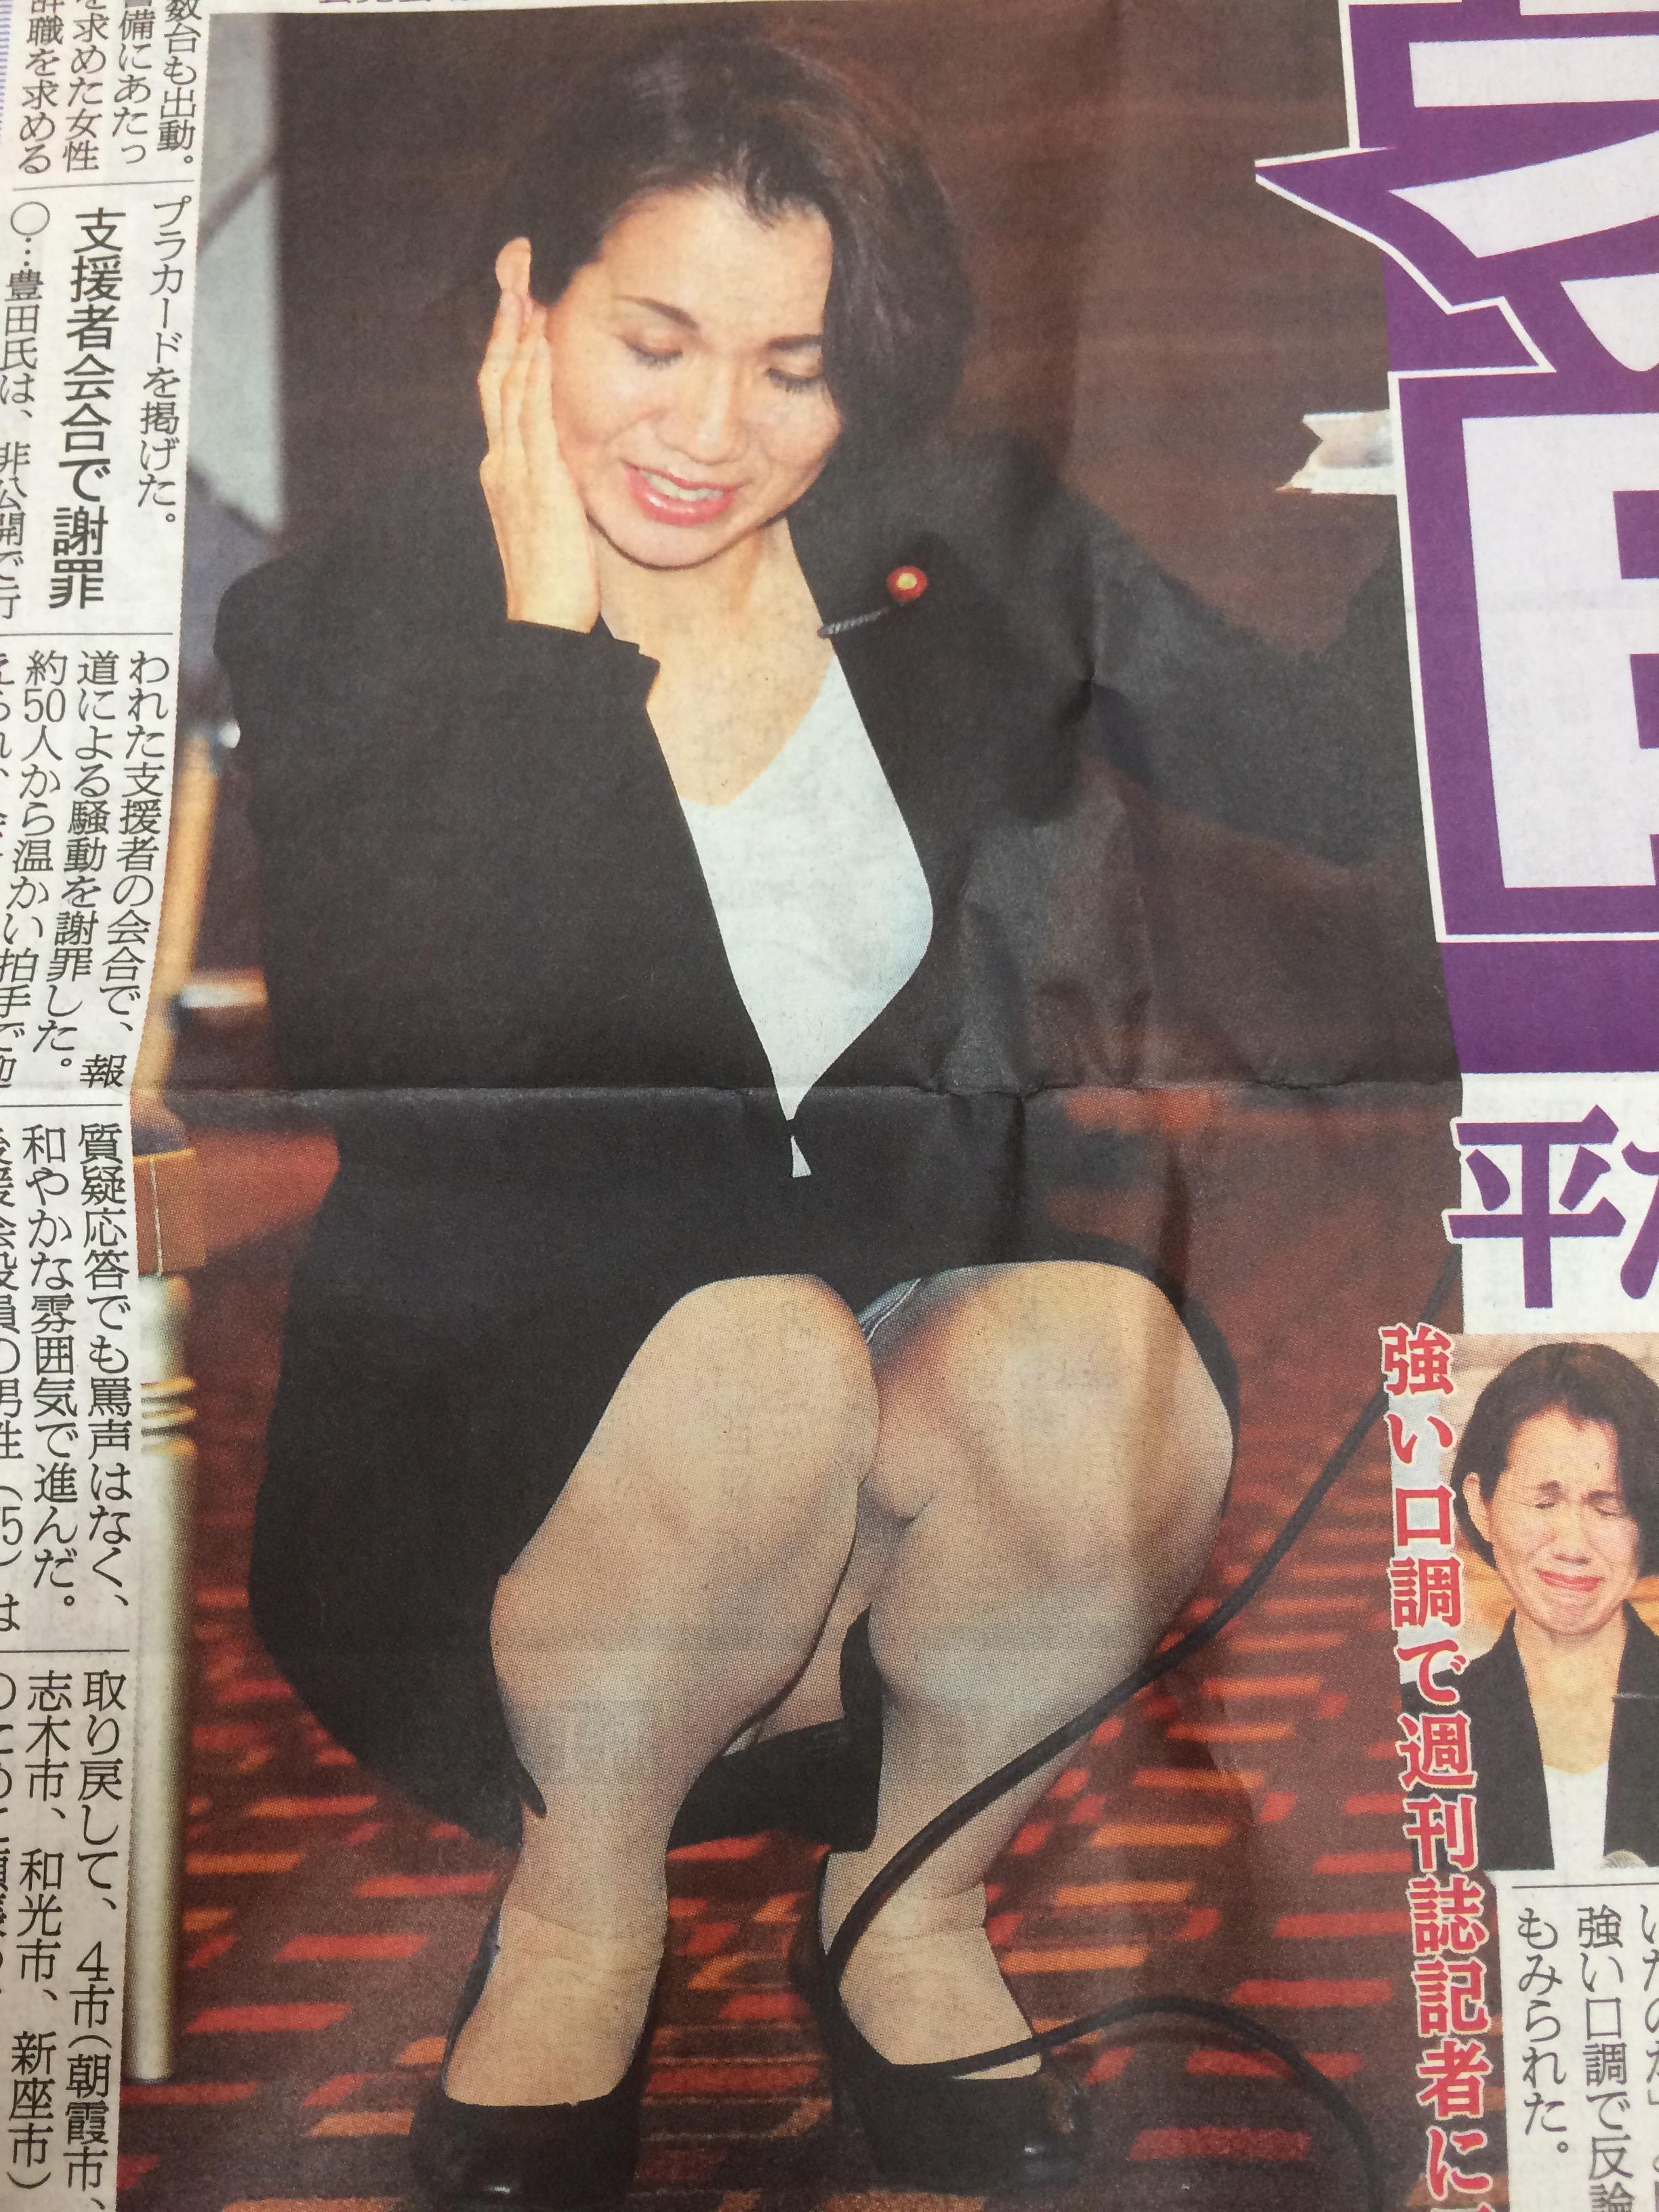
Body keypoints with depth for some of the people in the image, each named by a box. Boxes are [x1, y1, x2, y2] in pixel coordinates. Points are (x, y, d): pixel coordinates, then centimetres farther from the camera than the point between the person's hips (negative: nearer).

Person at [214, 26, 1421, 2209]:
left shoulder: (965, 554, 3)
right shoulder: (340, 631, -4)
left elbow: (1317, 785, 0)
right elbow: (394, 1059, -20)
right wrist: (553, 630, -17)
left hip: (934, 1299, 3)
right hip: (524, 1413, -2)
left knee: (1107, 1355, -28)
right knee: (759, 1353, -33)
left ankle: (913, 1904, 2)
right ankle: (577, 1911, 0)